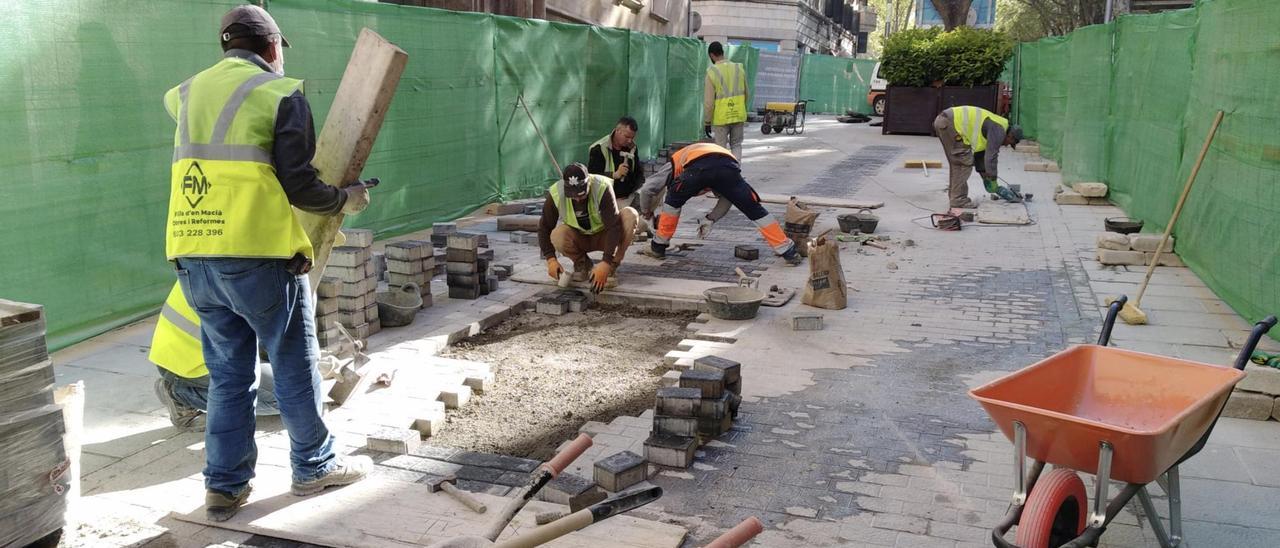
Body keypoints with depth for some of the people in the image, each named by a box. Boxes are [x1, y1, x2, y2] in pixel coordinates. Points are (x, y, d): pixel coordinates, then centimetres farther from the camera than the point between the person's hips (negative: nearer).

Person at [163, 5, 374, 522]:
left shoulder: (190, 90, 15)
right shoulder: (281, 92, -3)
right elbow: (298, 186, -7)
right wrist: (346, 199, 9)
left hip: (192, 255, 6)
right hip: (257, 254, -6)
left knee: (228, 373, 15)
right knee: (295, 367, 10)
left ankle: (224, 486, 19)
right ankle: (314, 467, 23)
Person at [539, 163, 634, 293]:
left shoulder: (602, 188, -30)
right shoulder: (555, 194, -23)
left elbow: (614, 226, -34)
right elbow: (544, 227, -12)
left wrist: (606, 264, -42)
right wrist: (550, 259, -24)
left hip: (603, 235, -1)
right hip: (578, 239, 1)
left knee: (630, 215, -29)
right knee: (557, 236, -33)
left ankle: (611, 268, -16)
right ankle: (582, 264, -1)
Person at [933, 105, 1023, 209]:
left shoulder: (993, 127, 25)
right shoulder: (999, 130, -4)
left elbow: (980, 154, 31)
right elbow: (991, 156, -6)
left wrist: (986, 178, 33)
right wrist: (992, 181, 2)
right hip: (949, 123, -10)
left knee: (956, 163, 18)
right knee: (965, 162, -5)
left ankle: (955, 196, 24)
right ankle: (958, 200, -2)